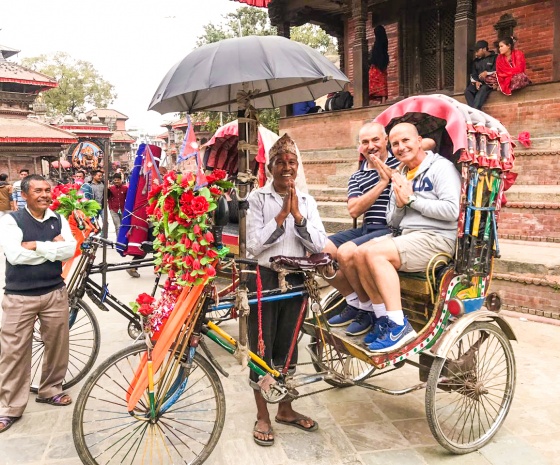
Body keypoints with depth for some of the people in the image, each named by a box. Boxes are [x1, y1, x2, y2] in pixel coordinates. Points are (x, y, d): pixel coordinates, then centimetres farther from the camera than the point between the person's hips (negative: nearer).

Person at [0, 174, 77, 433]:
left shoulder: (58, 221, 6)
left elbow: (70, 250, -8)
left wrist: (36, 246, -15)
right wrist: (52, 247, -13)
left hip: (55, 293, 4)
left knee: (57, 344, 12)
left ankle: (50, 390, 33)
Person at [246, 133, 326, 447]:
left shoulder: (307, 201, 6)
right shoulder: (258, 198, -4)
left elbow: (320, 245, -5)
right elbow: (255, 245, -14)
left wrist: (297, 215, -15)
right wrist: (281, 216, -19)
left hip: (296, 279, 3)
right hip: (265, 278, -3)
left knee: (287, 347, 14)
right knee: (262, 348, 5)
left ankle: (286, 410, 32)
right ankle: (262, 417, 21)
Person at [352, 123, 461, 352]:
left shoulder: (441, 167, -3)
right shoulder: (400, 176, 19)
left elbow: (451, 210, -17)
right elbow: (393, 222, 20)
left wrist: (412, 199, -12)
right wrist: (399, 203, -1)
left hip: (436, 238, -7)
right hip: (406, 237, 8)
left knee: (373, 252, -26)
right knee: (360, 253, -14)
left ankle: (399, 326, -22)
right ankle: (383, 319, -5)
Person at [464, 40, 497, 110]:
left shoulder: (494, 57, 5)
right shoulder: (476, 60, 23)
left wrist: (487, 73, -17)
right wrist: (476, 81, -3)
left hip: (489, 82, -5)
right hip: (478, 82, 6)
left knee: (482, 90, -38)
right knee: (467, 90, -25)